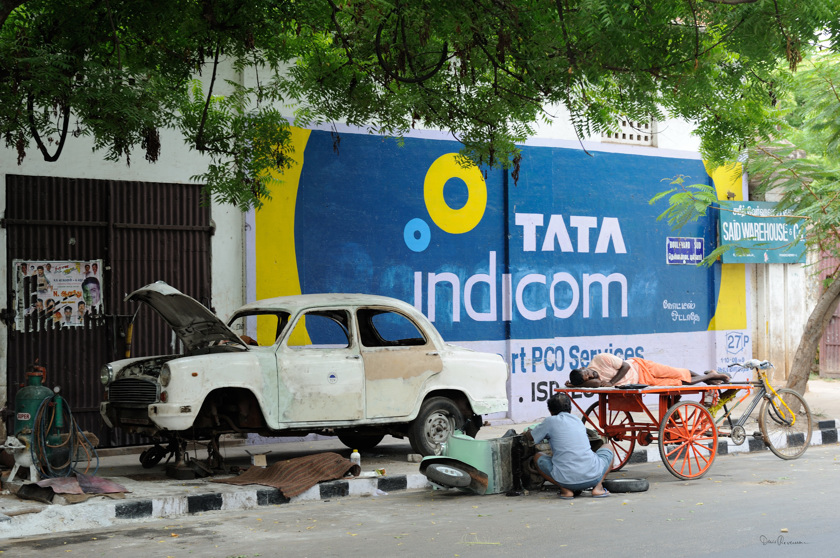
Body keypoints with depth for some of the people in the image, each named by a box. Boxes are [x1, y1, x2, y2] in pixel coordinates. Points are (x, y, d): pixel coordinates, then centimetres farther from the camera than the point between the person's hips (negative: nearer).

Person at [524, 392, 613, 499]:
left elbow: (530, 436, 23)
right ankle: (598, 487, 8)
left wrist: (525, 433, 48)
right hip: (592, 477, 2)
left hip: (567, 480, -2)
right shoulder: (578, 421, 19)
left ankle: (565, 490, 5)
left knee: (538, 457, 23)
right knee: (608, 449, 32)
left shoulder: (550, 422, 6)